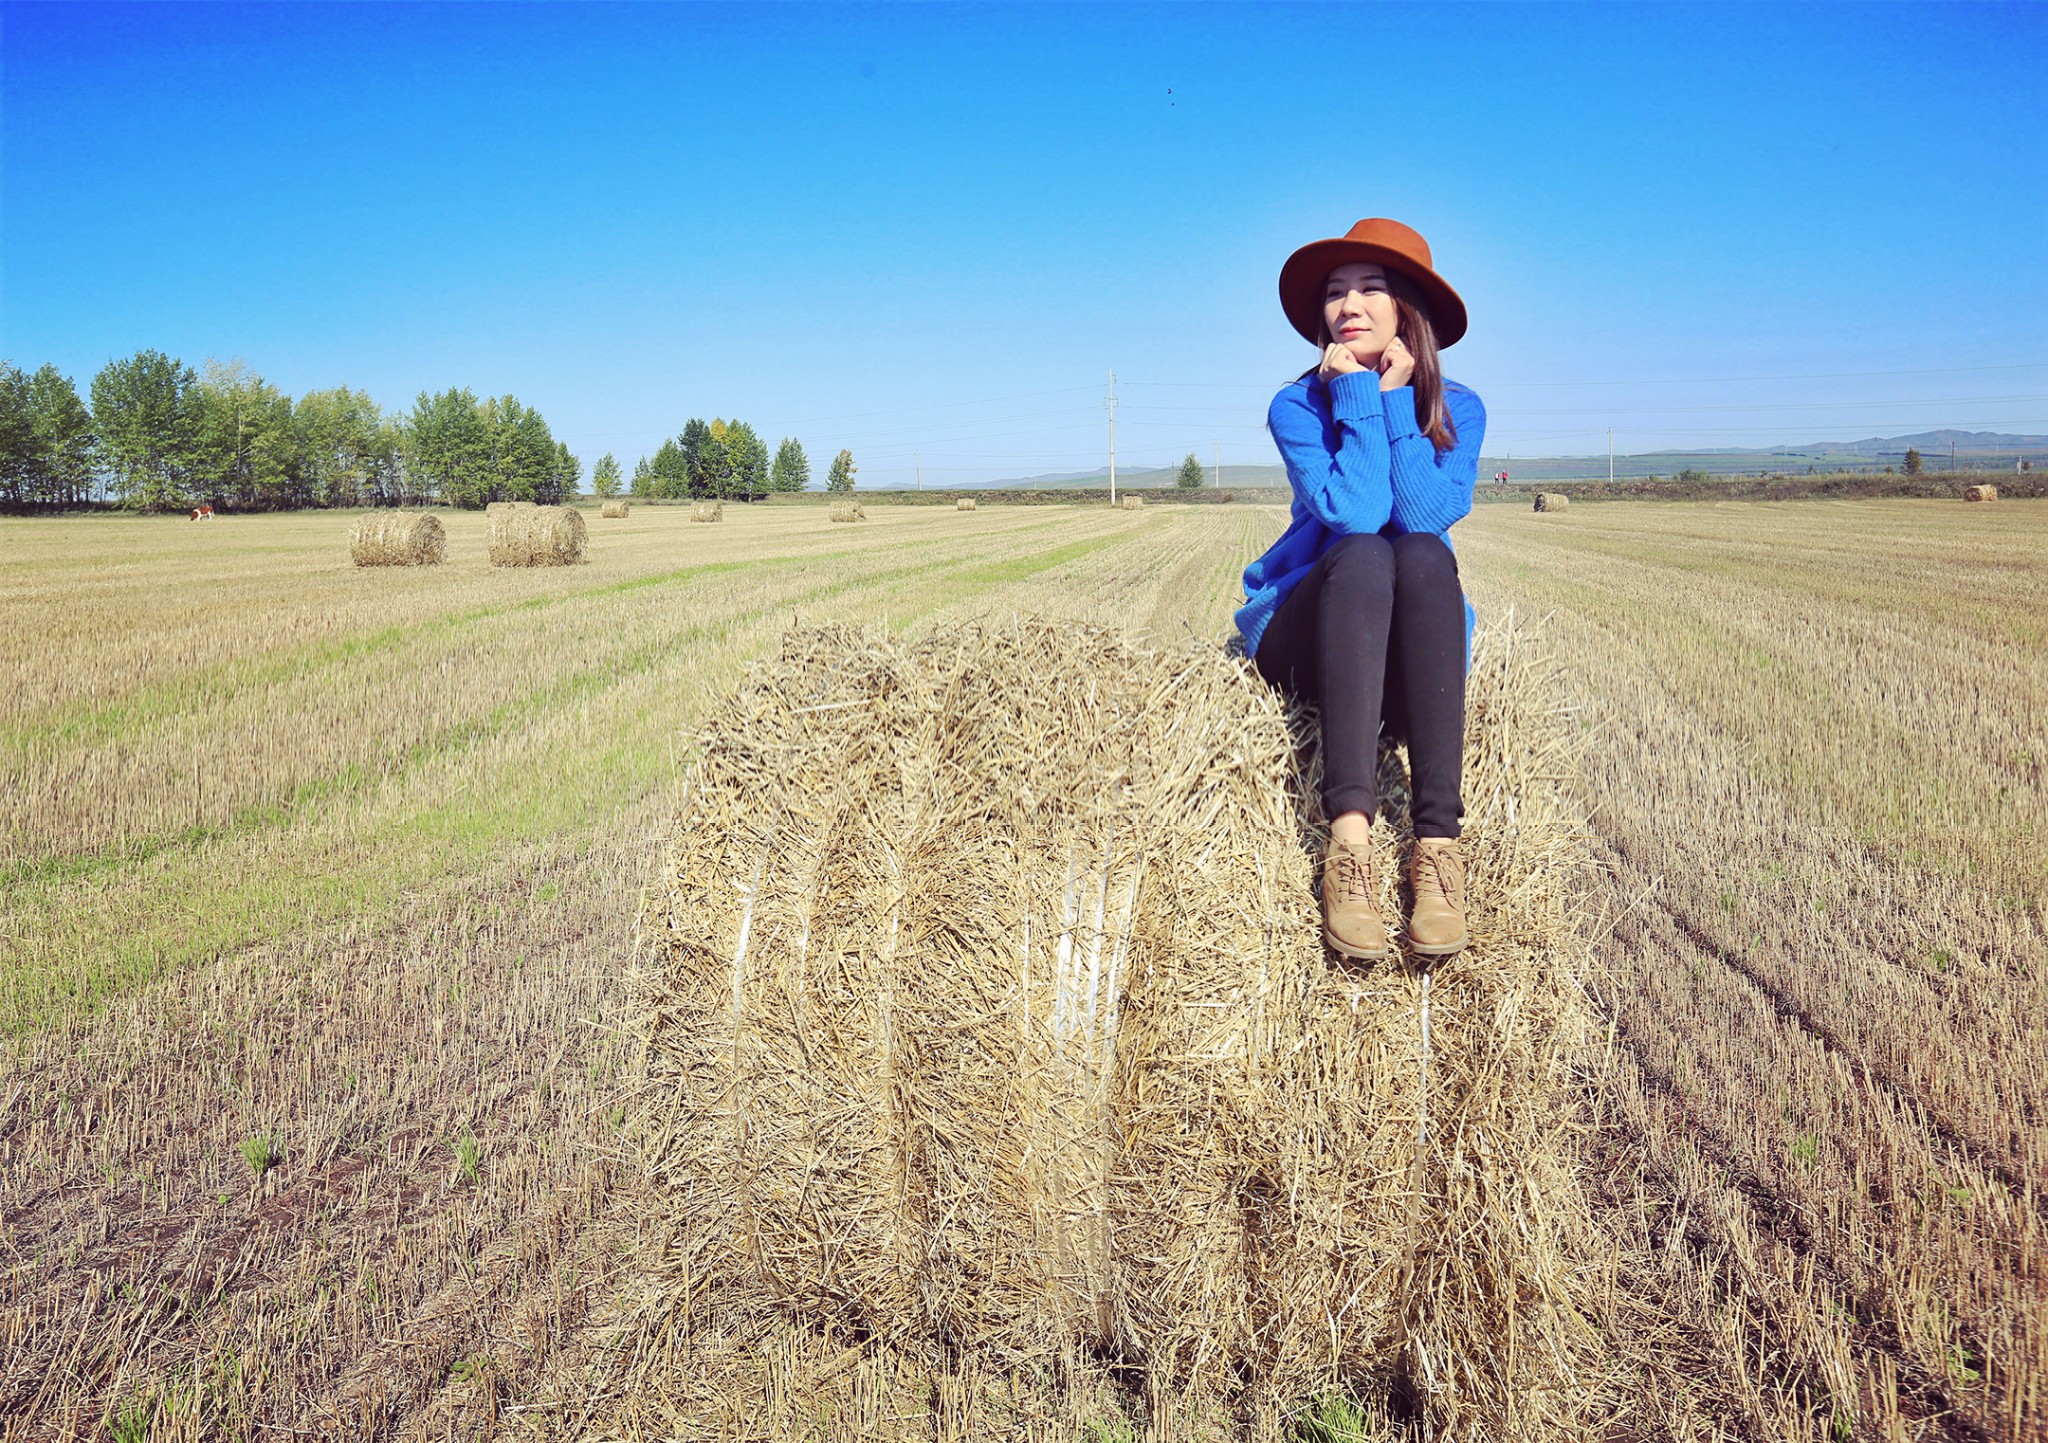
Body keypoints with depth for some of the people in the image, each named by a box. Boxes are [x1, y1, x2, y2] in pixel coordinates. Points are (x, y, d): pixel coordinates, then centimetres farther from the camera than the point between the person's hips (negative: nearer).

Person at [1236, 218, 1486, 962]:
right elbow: (1351, 514, -20)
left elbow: (1427, 513, -18)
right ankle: (1350, 838, -46)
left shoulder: (1457, 408, 2)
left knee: (1423, 553, -32)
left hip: (1419, 646, 1)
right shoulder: (1297, 405, -4)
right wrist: (1358, 395, -16)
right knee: (1362, 553, -33)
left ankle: (1437, 844, -42)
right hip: (1306, 637, -1)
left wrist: (1395, 397, -14)